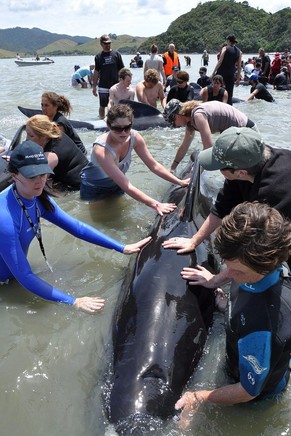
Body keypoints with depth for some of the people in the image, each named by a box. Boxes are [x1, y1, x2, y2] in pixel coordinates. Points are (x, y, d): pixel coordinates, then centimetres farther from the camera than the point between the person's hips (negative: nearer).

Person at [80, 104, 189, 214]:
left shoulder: (134, 137, -23)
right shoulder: (101, 150, -39)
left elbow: (154, 165, -14)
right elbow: (127, 186, -41)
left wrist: (180, 182, -21)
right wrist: (155, 205, -47)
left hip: (116, 185, 5)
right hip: (93, 189, -5)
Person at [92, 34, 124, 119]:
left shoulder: (116, 54, 2)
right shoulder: (98, 56, 5)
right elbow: (96, 72, 9)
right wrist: (94, 86, 7)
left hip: (115, 86, -1)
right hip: (103, 87, 1)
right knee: (102, 106, 5)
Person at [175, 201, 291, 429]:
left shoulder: (261, 326, -50)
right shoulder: (268, 264, -29)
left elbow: (249, 391, -32)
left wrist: (199, 398, -23)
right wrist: (215, 280, 6)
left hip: (259, 393, -5)